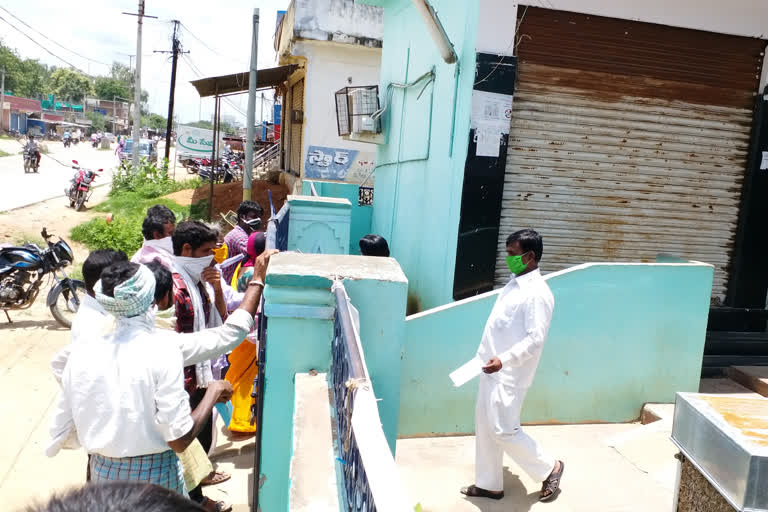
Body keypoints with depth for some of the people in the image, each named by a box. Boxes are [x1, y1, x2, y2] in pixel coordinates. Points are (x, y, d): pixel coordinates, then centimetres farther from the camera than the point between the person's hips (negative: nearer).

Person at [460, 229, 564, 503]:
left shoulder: (537, 293, -19)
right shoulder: (515, 283, 10)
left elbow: (535, 339, -24)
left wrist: (503, 360, -31)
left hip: (510, 375, -9)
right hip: (493, 370, 9)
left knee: (504, 431, -2)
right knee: (484, 428, 14)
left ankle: (549, 468, 20)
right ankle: (489, 484, 28)